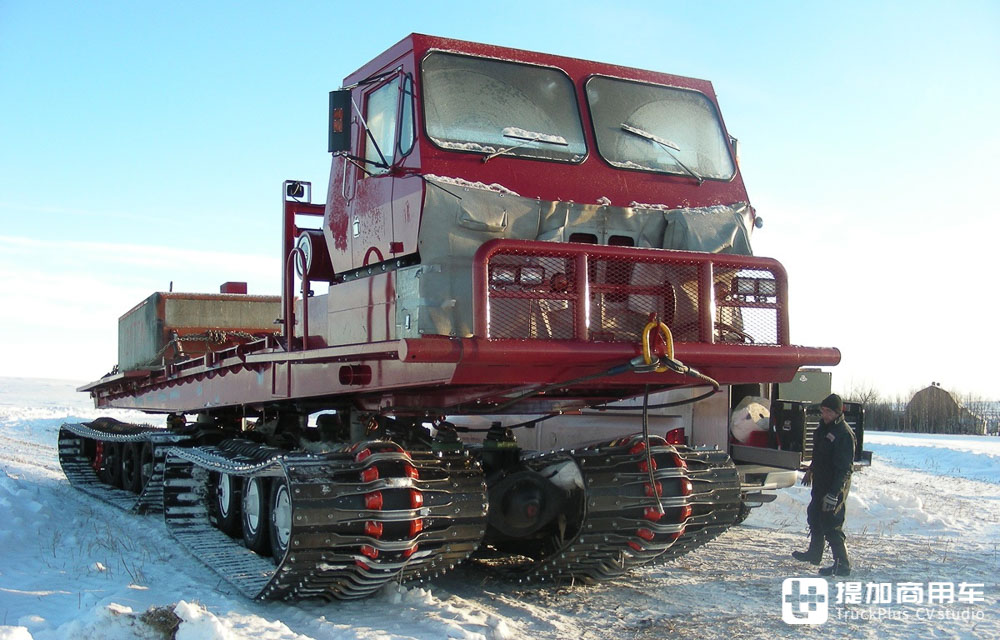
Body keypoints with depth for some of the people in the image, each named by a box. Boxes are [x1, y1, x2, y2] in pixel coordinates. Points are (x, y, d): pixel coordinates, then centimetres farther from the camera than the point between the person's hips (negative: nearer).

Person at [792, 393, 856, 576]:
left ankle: (842, 565, 2)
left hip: (835, 486, -10)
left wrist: (833, 494, -27)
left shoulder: (844, 434, -23)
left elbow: (844, 468, -25)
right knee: (815, 517, 22)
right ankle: (814, 553, 40)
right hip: (820, 483, 10)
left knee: (831, 525, -7)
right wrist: (811, 470, 33)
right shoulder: (824, 427, 6)